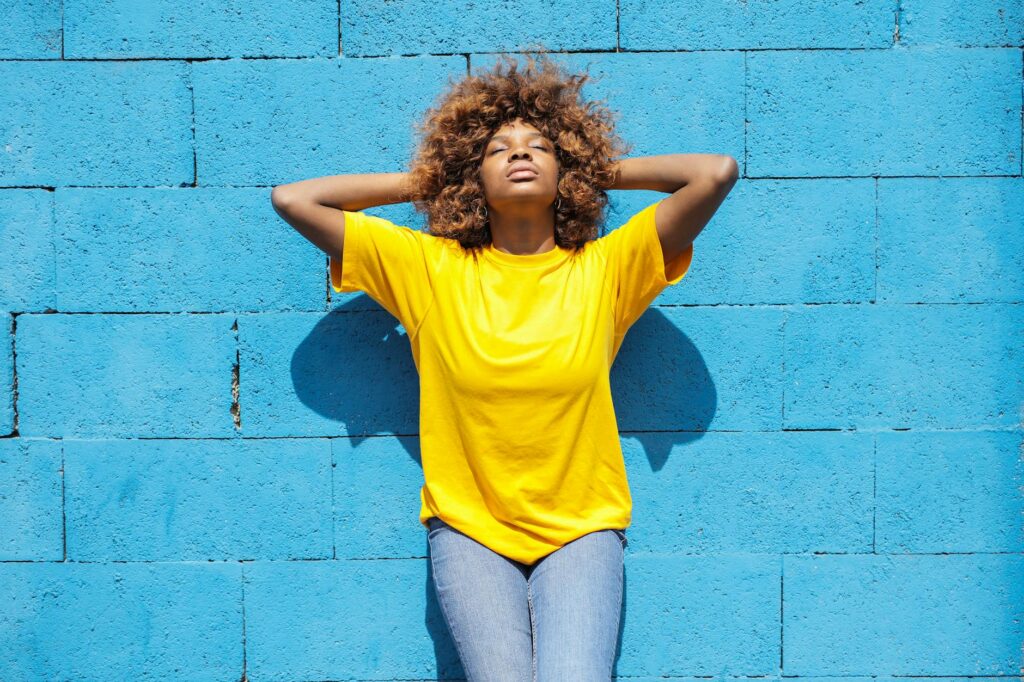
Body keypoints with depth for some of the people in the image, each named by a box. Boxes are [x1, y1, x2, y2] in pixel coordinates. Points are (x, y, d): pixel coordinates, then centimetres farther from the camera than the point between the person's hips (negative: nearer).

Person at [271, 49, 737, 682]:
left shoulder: (605, 268, -2)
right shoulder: (429, 268, -2)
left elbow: (717, 172, -10)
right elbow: (292, 198, -1)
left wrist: (604, 172, 3)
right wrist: (421, 181, 4)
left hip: (581, 529, 0)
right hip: (468, 528, 0)